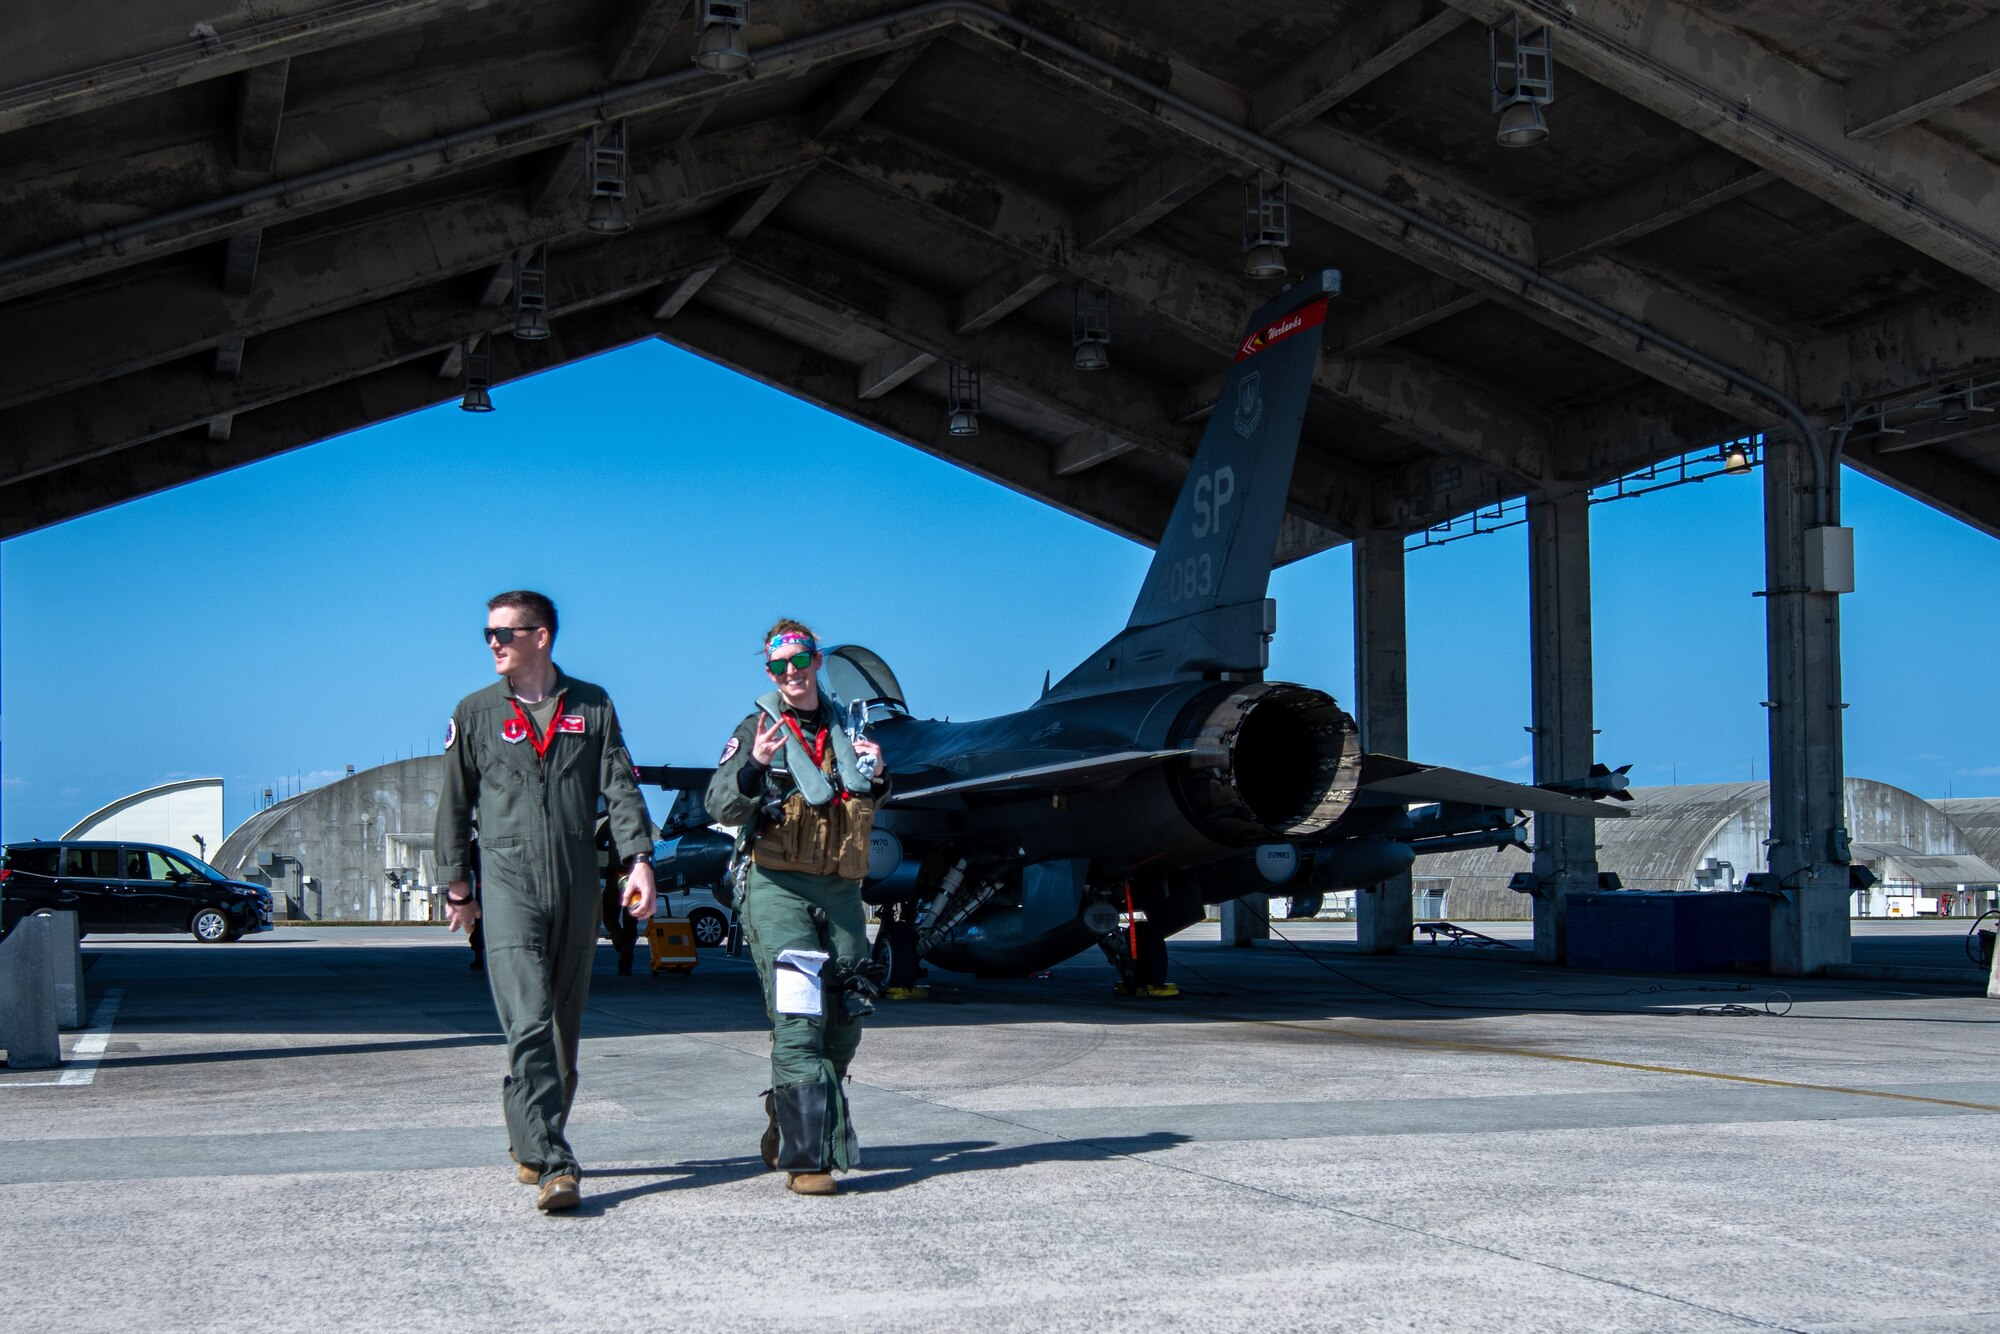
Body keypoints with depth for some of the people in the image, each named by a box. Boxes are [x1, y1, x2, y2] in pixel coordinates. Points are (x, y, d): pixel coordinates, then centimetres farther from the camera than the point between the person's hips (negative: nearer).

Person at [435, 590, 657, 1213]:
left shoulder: (591, 706, 10)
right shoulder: (475, 713, 8)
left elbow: (620, 788, 4)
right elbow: (455, 804, 12)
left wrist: (639, 858, -9)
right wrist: (456, 886, 9)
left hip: (578, 887, 2)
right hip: (509, 884, -2)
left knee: (564, 1027, 9)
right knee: (529, 1027, -15)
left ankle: (531, 1141, 26)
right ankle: (554, 1167, -21)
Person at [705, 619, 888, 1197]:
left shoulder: (844, 728, 16)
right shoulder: (757, 728, 1)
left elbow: (871, 805, 25)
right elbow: (720, 806, -11)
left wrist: (877, 774, 3)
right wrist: (754, 766, -30)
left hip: (841, 889, 6)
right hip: (778, 885, -6)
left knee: (844, 1021, 8)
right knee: (799, 1018, -15)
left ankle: (787, 1125, 28)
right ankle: (805, 1159, -17)